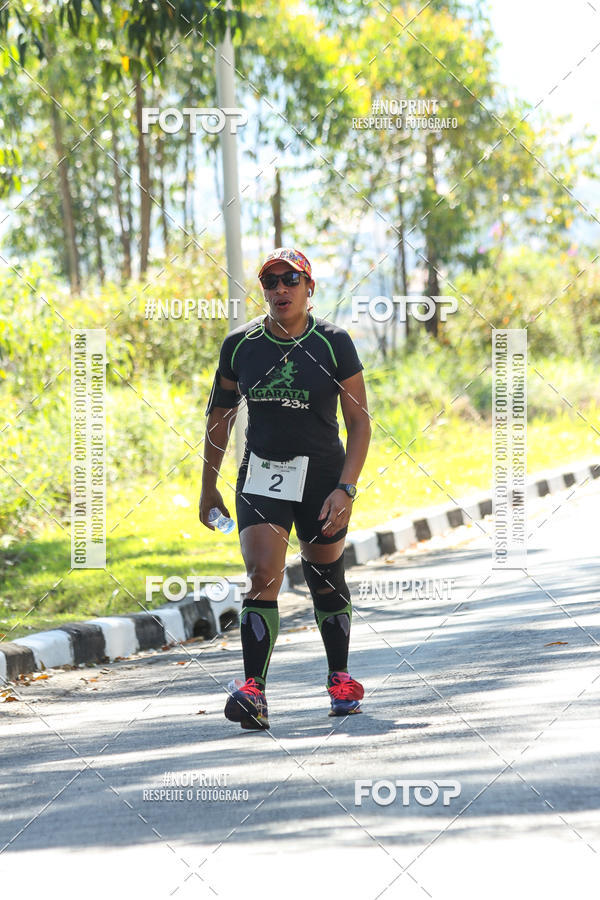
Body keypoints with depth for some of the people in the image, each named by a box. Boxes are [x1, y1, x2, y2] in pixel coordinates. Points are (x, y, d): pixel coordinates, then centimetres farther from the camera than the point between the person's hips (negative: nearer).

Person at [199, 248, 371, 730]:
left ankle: (341, 678, 31)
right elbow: (219, 416, 12)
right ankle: (254, 692, -22)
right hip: (261, 477, 1)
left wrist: (345, 489, -16)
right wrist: (209, 486, 14)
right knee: (263, 577, -17)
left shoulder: (333, 342, -7)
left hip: (323, 475, -1)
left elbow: (360, 422, -6)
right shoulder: (241, 344, -1)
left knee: (326, 582, 10)